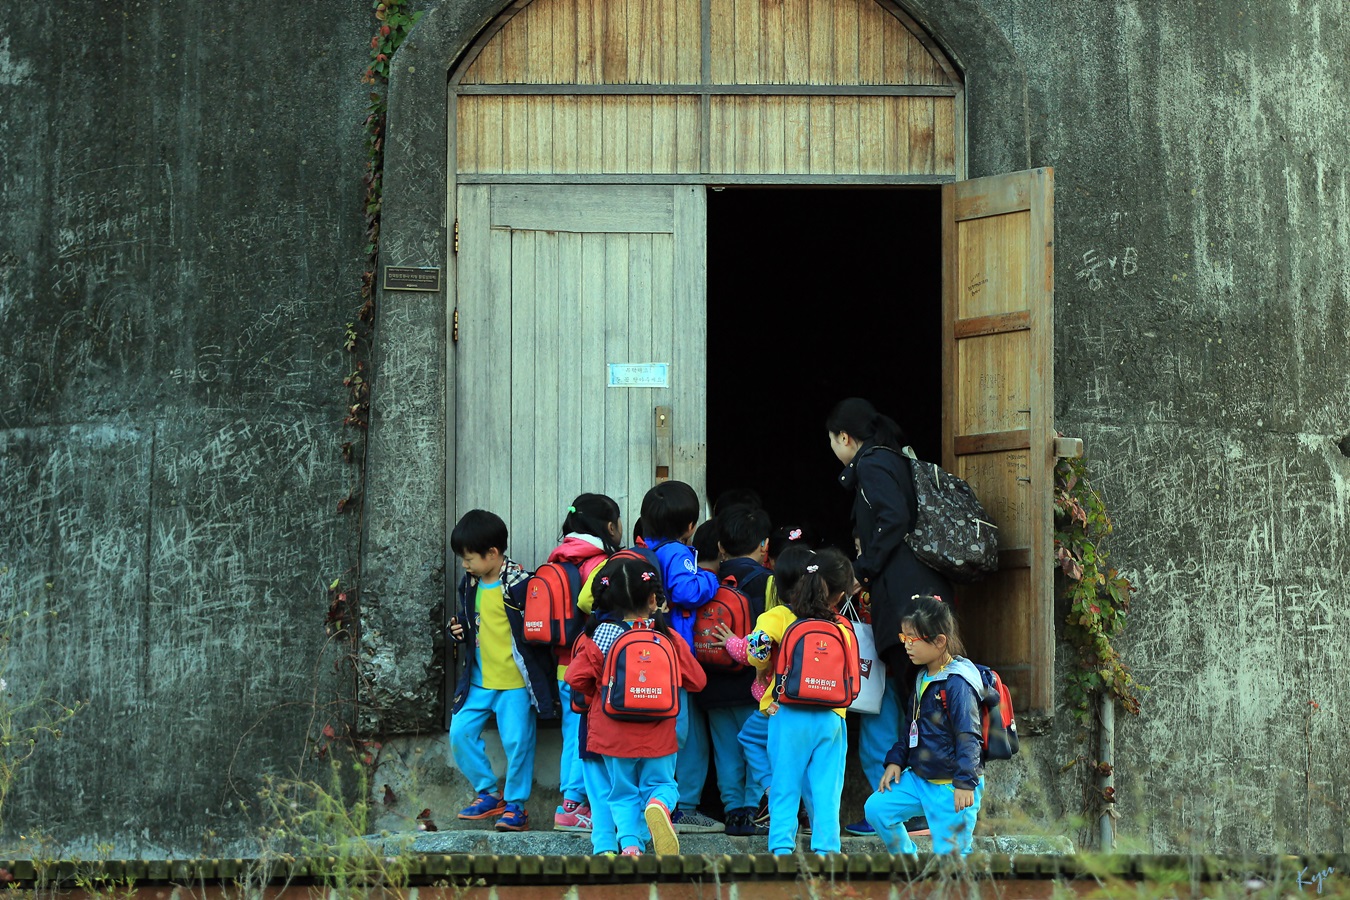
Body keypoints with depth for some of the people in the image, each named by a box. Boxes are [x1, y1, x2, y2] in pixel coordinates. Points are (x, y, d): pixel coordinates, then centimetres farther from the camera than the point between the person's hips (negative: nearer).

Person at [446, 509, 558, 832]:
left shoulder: (519, 584, -14)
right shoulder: (470, 585, 9)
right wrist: (459, 631, 2)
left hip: (516, 681, -7)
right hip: (479, 680, 7)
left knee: (517, 742, -5)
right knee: (460, 733, 2)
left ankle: (515, 805, 9)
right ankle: (489, 794, 16)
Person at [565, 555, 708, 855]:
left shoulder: (599, 637, -8)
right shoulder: (670, 638, -3)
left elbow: (576, 678, -11)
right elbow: (696, 680, 3)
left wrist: (594, 696, 10)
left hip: (613, 736, 0)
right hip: (659, 737, 0)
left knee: (622, 793, 13)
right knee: (661, 783, 17)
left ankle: (630, 842, -8)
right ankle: (659, 804, -18)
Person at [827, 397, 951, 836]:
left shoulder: (871, 466, -4)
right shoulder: (893, 462, 23)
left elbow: (895, 519, -18)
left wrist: (863, 568, -11)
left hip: (903, 595, -10)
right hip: (925, 593, 10)